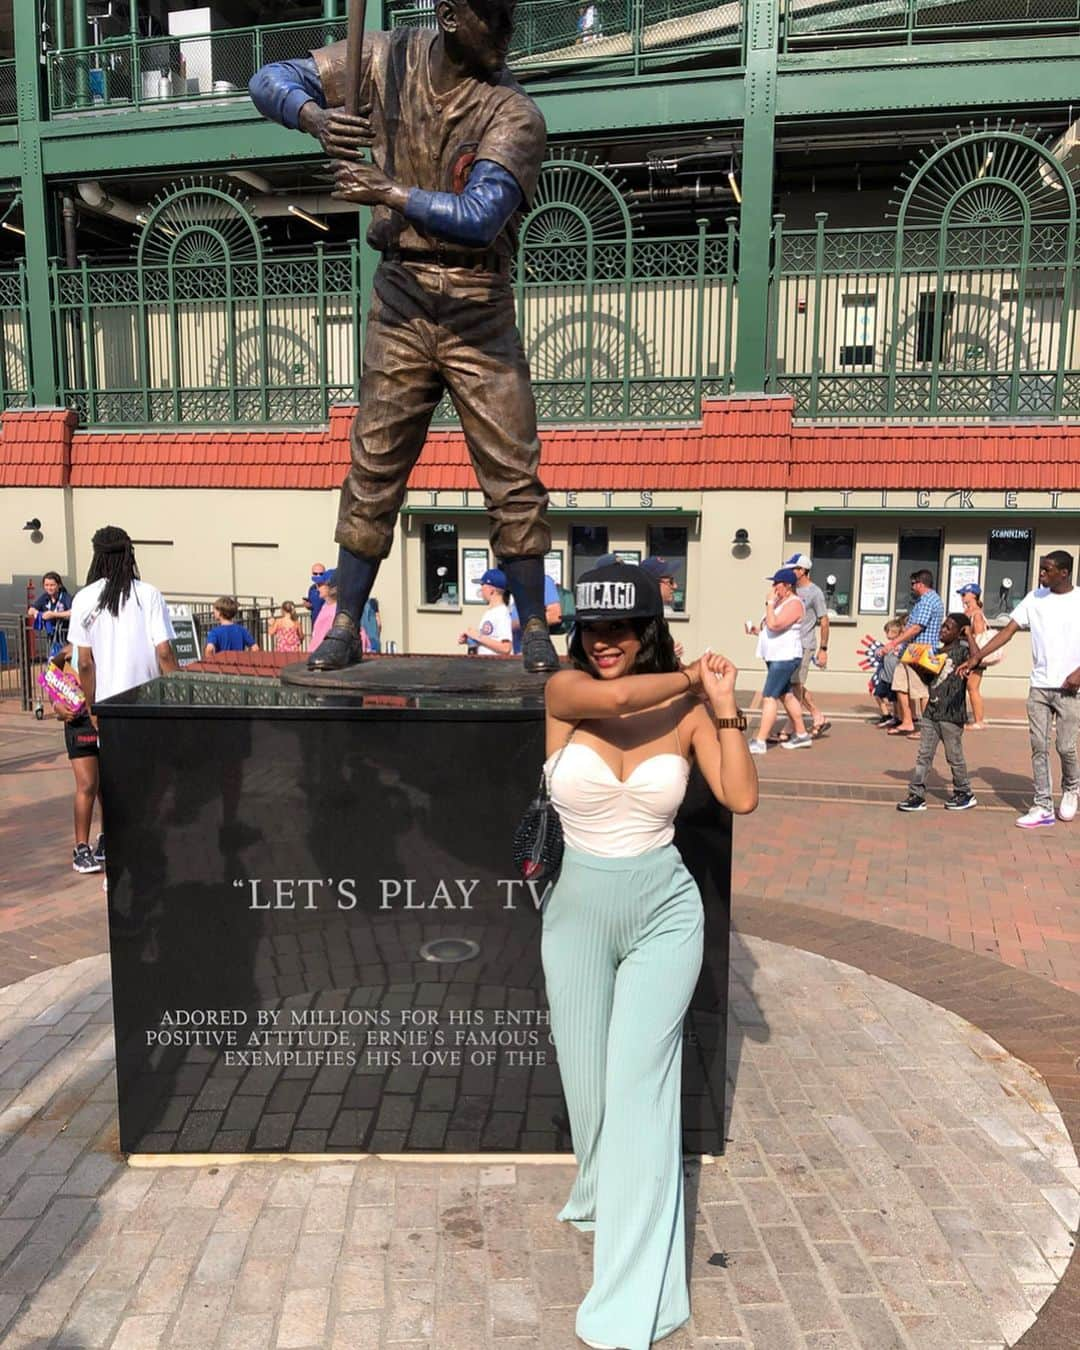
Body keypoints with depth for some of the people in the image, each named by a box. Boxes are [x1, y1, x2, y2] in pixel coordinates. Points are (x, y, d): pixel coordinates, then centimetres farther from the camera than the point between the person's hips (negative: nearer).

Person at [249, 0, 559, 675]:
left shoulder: (514, 113, -7)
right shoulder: (389, 59, 3)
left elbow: (480, 217, -22)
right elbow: (271, 80, 7)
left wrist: (389, 194, -21)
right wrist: (313, 114, -14)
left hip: (479, 308, -2)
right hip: (400, 298, 2)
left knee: (513, 474, -3)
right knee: (374, 470, 3)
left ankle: (534, 629, 9)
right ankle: (345, 627, 12)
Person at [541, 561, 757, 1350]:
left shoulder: (688, 711, -6)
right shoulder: (563, 690, -9)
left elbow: (742, 798, -14)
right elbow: (610, 699, -31)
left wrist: (722, 702, -14)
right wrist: (691, 677, -16)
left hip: (665, 910, -1)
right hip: (579, 909, 1)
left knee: (639, 1084, -2)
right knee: (588, 1080, 16)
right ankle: (601, 1192, 49)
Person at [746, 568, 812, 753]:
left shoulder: (794, 604, -15)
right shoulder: (780, 603, 16)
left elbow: (774, 625, -27)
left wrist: (769, 603, -16)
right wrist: (758, 629, 9)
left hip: (785, 658, -11)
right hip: (775, 657, 11)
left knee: (769, 697, -14)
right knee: (786, 696, 16)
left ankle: (760, 742, -16)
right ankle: (802, 735, 25)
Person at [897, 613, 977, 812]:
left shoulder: (962, 651, -7)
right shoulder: (937, 652, 14)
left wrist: (969, 635, -19)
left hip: (951, 714, -7)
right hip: (931, 711, 7)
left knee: (954, 756, 6)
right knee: (924, 755, 4)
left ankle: (965, 794, 23)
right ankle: (917, 795, 7)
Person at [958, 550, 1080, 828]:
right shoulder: (1034, 598, 3)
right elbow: (1008, 631, -2)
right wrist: (977, 657, -12)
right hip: (1039, 686, 3)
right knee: (1039, 747, 2)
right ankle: (1043, 807, 8)